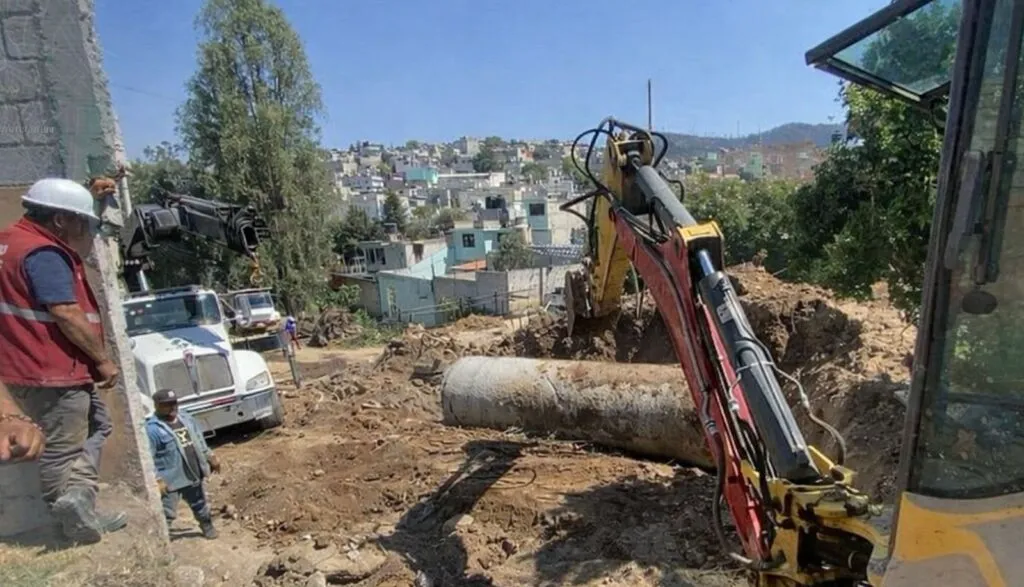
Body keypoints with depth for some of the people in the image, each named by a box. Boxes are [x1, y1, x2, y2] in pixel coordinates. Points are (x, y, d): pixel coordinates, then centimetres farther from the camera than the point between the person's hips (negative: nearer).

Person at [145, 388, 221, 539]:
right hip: (171, 480, -7)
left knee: (200, 506, 24)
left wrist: (210, 457, 17)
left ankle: (208, 527, 45)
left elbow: (199, 439, 16)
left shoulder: (185, 418, 6)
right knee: (167, 513, -6)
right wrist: (157, 480, -24)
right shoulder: (152, 429, -18)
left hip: (193, 475, 7)